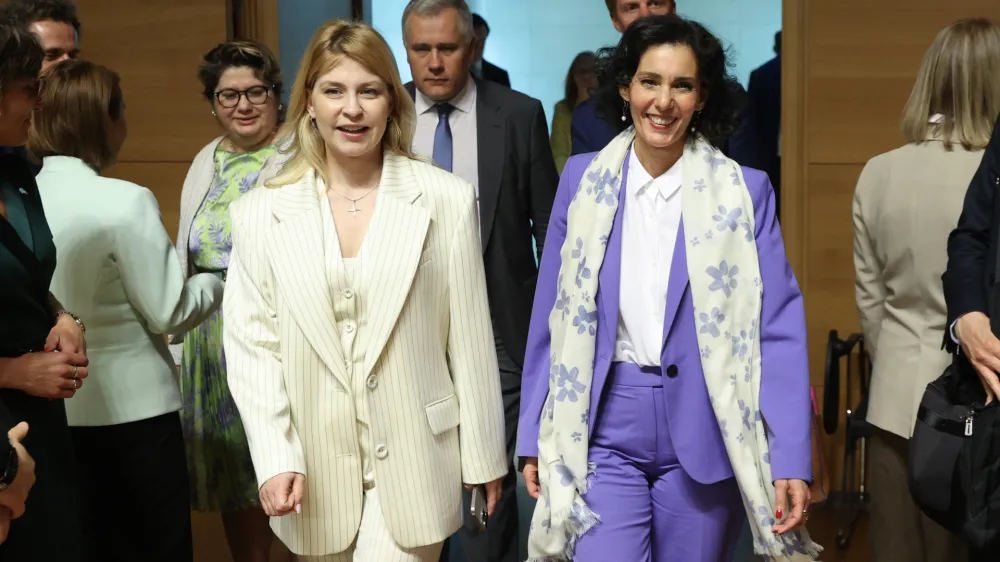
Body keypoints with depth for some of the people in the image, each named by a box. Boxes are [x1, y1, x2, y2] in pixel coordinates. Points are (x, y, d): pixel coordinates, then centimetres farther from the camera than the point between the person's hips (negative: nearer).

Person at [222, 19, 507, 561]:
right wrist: (275, 459, -9)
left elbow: (470, 338, 0)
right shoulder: (260, 213, 0)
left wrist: (484, 454, 5)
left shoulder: (447, 200, -3)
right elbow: (251, 345, 0)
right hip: (315, 473, 2)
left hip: (412, 462, -2)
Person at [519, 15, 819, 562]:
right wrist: (535, 438, 6)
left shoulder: (744, 191, -4)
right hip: (605, 432, 1)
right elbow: (552, 318, 5)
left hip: (705, 435, 0)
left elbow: (779, 329, -6)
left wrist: (791, 458, -12)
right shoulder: (583, 181, 1)